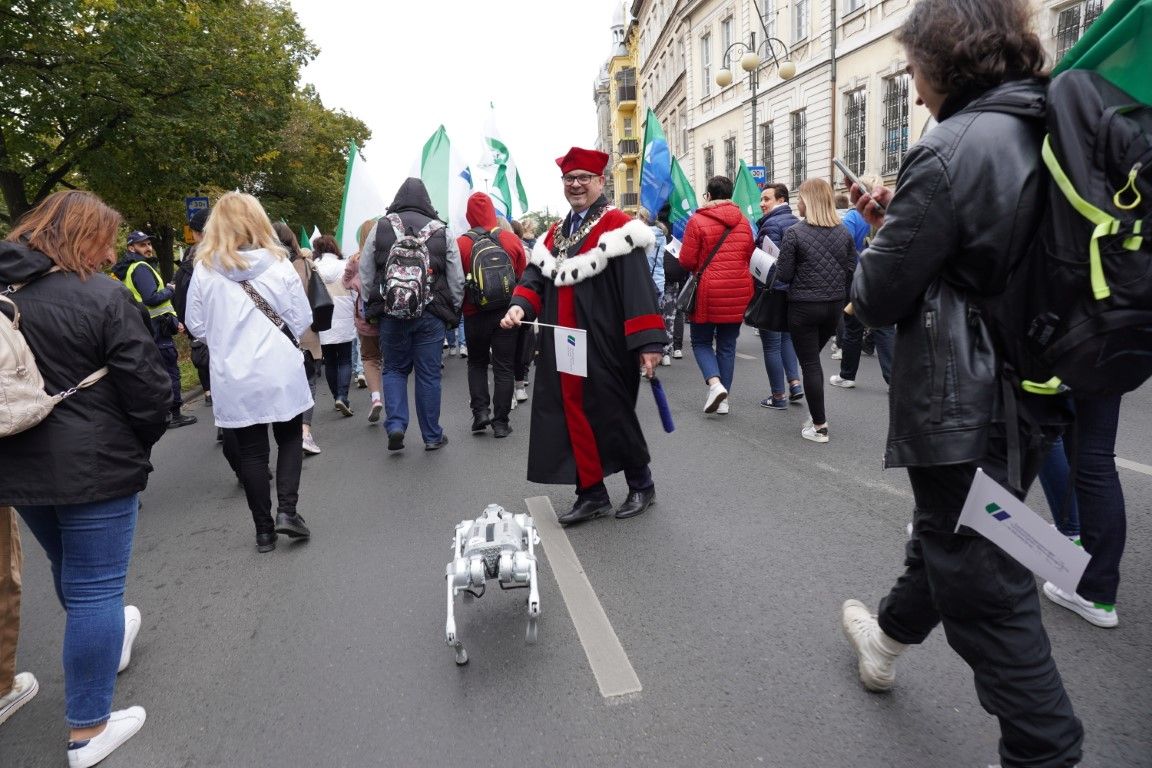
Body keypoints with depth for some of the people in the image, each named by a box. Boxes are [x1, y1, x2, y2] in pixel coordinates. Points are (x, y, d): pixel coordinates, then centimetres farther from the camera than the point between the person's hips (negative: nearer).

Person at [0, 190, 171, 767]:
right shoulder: (103, 296, -16)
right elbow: (148, 390, -16)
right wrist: (139, 444, 2)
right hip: (93, 467, -7)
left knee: (70, 572, 27)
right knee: (94, 588, 4)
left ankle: (107, 639, 53)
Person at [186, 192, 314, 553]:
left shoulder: (204, 270, -5)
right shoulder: (278, 263, -7)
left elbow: (196, 326, 1)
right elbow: (302, 319, -3)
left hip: (233, 378, 1)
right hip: (280, 371, -1)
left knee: (251, 452, 10)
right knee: (290, 438, 17)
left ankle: (264, 530, 16)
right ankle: (286, 510, 4)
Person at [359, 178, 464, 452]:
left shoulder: (380, 228, 3)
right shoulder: (441, 231, 2)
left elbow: (365, 275, 4)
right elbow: (457, 280, 3)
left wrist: (375, 306, 14)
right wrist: (451, 312, 14)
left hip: (391, 313, 0)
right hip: (431, 315, 0)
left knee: (394, 369, 16)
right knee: (428, 374, 6)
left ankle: (395, 424, 1)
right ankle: (432, 436, 14)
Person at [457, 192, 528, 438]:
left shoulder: (461, 244, -9)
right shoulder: (512, 240, -3)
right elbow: (523, 277, 2)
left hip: (475, 315, 0)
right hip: (506, 313, 1)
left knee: (477, 363, 19)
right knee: (504, 367, 7)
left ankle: (480, 411, 7)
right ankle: (501, 422, 6)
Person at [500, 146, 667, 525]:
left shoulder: (618, 227, -8)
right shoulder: (555, 233, 16)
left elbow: (637, 287, -16)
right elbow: (536, 275, 14)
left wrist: (647, 341, -23)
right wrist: (520, 306, -8)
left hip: (604, 348, -6)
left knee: (612, 416, 4)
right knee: (573, 418, 8)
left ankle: (641, 485, 27)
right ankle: (591, 494, 21)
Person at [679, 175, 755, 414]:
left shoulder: (698, 220, -8)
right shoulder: (743, 222, 7)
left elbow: (686, 261, -9)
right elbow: (750, 257, 12)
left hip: (708, 292, -4)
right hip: (738, 294, 4)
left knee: (701, 341, 11)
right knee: (727, 345, 12)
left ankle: (715, 384, -12)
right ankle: (723, 399, 14)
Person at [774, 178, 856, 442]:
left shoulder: (794, 232, -12)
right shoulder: (843, 232, 3)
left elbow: (784, 275, -12)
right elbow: (852, 270, 5)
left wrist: (777, 264, 9)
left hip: (804, 306, -5)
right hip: (835, 306, 5)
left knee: (810, 364, 2)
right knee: (813, 358, 22)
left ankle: (819, 426, 6)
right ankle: (818, 414, 28)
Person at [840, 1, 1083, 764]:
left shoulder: (950, 152, -21)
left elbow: (879, 297, -18)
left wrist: (882, 236, 2)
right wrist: (904, 218, 7)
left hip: (961, 404, -9)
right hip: (1032, 388, 9)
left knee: (984, 586, 6)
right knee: (948, 529, 27)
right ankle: (892, 634, 51)